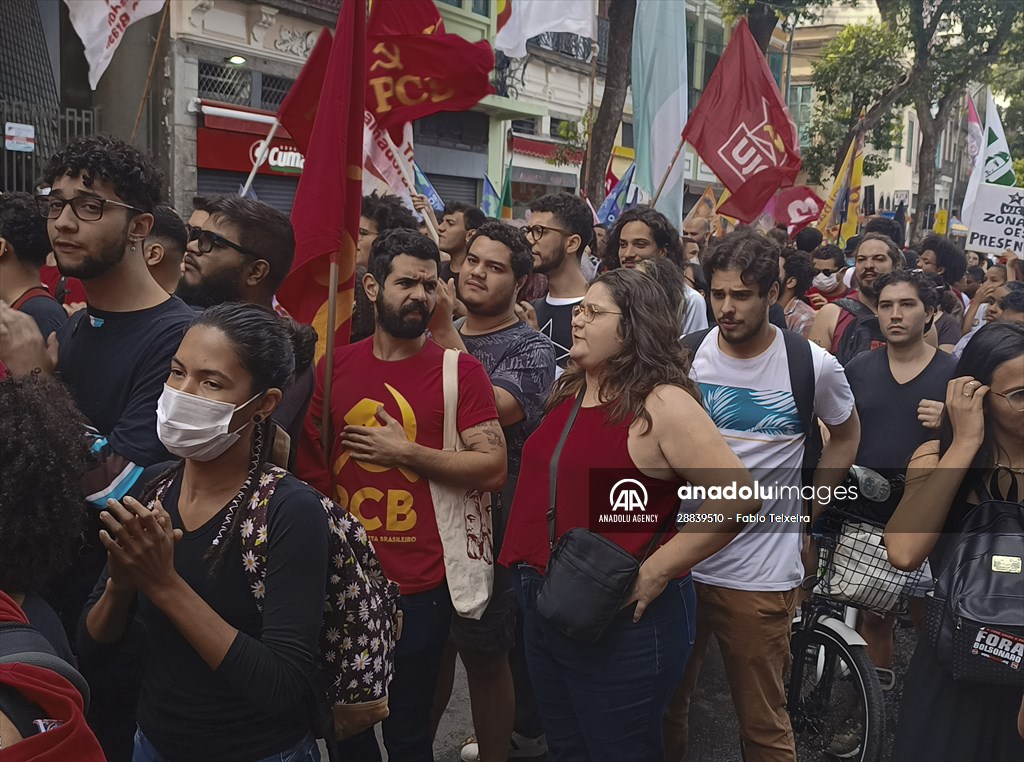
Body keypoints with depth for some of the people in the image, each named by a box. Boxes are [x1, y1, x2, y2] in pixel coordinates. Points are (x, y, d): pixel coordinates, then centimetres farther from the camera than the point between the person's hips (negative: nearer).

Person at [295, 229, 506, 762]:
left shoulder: (460, 370, -7)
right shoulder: (335, 367, 4)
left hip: (419, 588, -4)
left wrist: (406, 452, -16)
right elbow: (308, 459, 10)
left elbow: (493, 468, -13)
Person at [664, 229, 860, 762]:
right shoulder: (686, 354, 0)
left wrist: (806, 509, 4)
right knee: (666, 705, 14)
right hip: (679, 560, 3)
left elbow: (846, 434, 12)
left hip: (760, 574, -2)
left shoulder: (813, 365, -6)